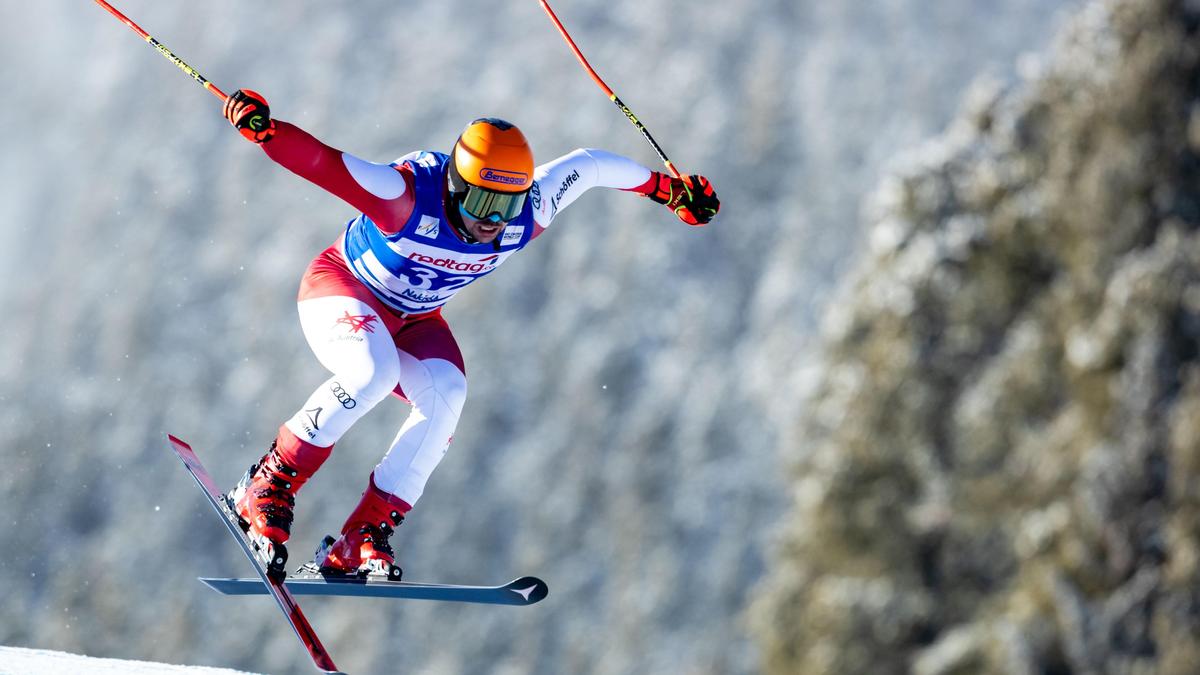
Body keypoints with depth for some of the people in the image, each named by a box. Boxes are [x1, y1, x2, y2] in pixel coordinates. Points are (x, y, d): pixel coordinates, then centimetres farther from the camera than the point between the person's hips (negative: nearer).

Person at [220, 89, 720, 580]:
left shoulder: (524, 220, -22)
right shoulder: (408, 196, -36)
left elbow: (586, 166, -5)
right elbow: (320, 163, -45)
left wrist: (665, 187, 6)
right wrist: (263, 129, -64)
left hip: (413, 319, 5)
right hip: (341, 289, -5)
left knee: (445, 395, -24)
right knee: (375, 372, -35)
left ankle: (359, 543, -21)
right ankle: (267, 488, -21)